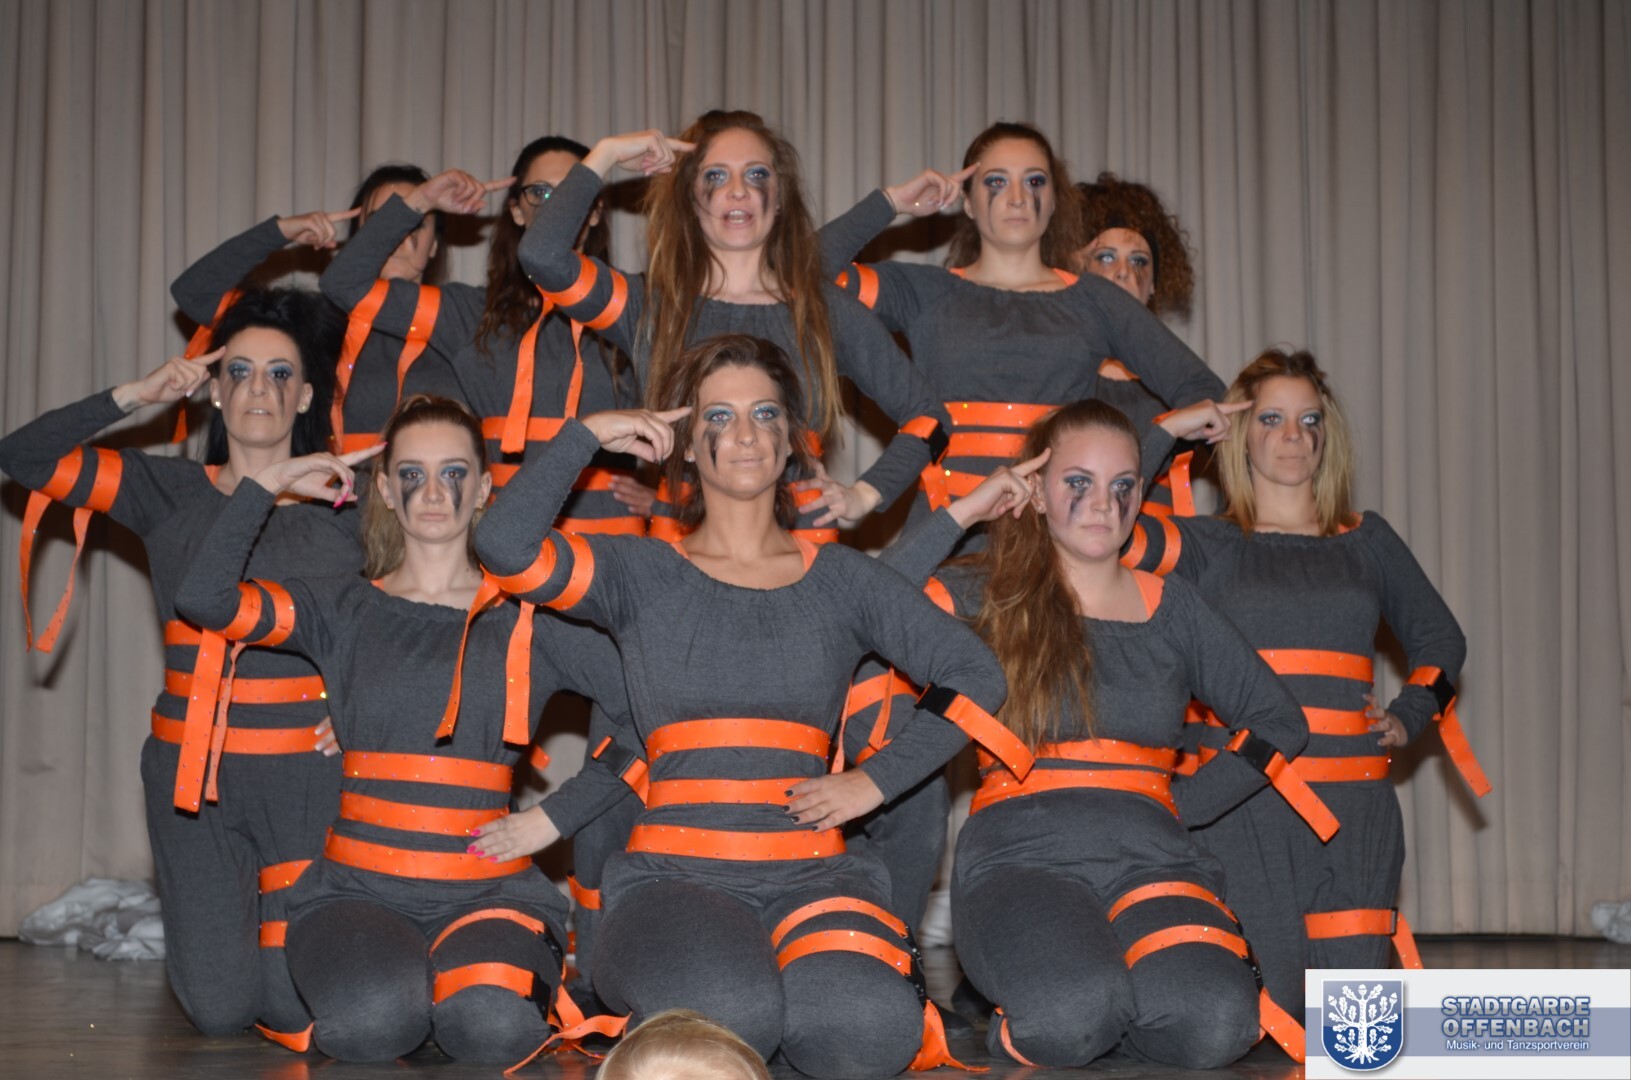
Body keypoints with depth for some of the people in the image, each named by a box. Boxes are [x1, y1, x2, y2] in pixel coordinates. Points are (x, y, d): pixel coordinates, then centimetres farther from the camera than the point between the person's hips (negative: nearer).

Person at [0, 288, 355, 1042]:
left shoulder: (346, 505, 2)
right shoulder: (169, 493, 6)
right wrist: (136, 395, -4)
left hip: (310, 776, -1)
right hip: (191, 772, 1)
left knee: (297, 1009, -5)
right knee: (218, 1009, -2)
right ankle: (219, 915, 32)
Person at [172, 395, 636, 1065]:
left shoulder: (529, 624, 6)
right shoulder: (345, 610, 10)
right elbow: (204, 596, -4)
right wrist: (268, 482, 2)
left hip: (487, 889, 0)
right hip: (359, 886, 0)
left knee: (491, 1027, -31)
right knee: (371, 1022, -31)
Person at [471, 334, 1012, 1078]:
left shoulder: (841, 579, 14)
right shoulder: (644, 575, 8)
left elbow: (973, 675, 13)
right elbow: (506, 544, -8)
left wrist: (876, 779, 4)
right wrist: (587, 433, 2)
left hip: (809, 875, 1)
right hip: (675, 872, -1)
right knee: (726, 1016, -35)